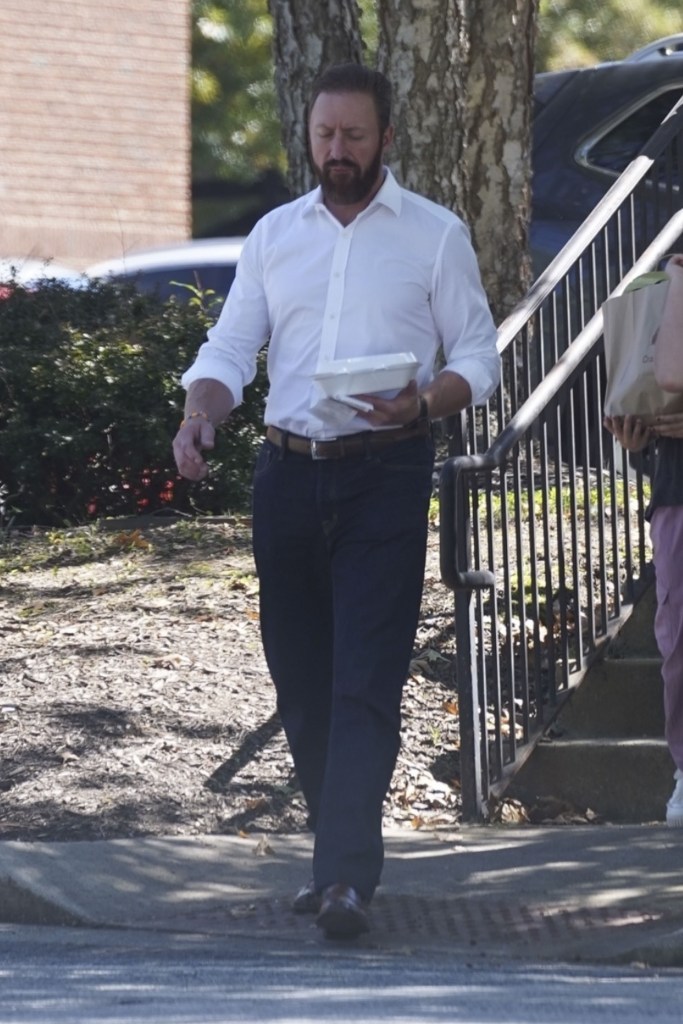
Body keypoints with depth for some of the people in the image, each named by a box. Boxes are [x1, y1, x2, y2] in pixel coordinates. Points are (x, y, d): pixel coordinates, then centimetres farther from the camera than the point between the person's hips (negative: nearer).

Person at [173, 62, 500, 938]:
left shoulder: (435, 235, 3)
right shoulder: (275, 235, 13)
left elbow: (478, 358, 1)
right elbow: (229, 349, 10)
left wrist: (422, 404, -19)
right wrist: (198, 416, -11)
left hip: (384, 477, -4)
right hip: (288, 473, 4)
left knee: (366, 682, -13)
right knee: (299, 678, 7)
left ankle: (347, 876, -20)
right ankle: (336, 853, 20)